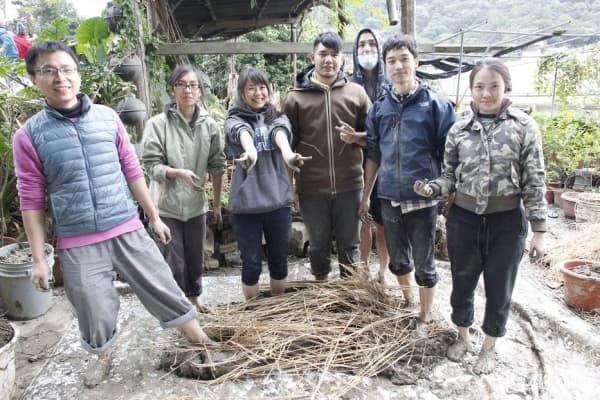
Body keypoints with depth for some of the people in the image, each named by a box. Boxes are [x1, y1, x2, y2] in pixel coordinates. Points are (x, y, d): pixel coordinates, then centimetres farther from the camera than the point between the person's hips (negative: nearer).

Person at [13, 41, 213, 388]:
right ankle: (102, 355, 43)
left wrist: (154, 216, 10)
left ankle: (198, 337, 31)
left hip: (128, 230, 1)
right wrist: (39, 258, -1)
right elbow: (32, 200, -2)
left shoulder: (108, 117, 0)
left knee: (164, 289, 9)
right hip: (78, 244, -1)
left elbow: (132, 172, 6)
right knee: (95, 311, 12)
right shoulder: (29, 136, -6)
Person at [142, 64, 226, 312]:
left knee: (196, 257, 18)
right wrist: (178, 173, -29)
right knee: (173, 260, 5)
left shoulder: (209, 126, -3)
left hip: (196, 204, 4)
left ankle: (193, 298, 41)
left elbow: (217, 167, 3)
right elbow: (151, 165, -12)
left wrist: (217, 203, 6)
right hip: (167, 205, -3)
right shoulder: (157, 124, -13)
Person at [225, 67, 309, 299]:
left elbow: (279, 133, -16)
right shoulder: (235, 120, 3)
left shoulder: (278, 118, 8)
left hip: (278, 201, 2)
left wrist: (287, 152, -40)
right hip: (246, 203, -2)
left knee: (279, 261, 14)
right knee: (251, 264, 7)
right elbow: (243, 132, -22)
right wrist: (250, 151, -47)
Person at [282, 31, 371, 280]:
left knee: (349, 244, 14)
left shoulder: (356, 93, 4)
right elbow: (287, 143, 2)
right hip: (311, 188, -1)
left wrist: (356, 137, -12)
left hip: (350, 185, 1)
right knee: (318, 246, 15)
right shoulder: (295, 97, 0)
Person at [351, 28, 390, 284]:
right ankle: (363, 269, 25)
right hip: (358, 162, 0)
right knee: (362, 220, 8)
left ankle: (383, 270, 23)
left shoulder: (390, 85, 3)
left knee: (383, 222, 7)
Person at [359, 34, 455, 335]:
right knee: (398, 259, 18)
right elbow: (373, 156, 10)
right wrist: (365, 197, 10)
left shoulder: (436, 105, -6)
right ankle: (406, 301, 42)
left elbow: (448, 155, -5)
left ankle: (424, 318, 30)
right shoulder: (378, 108, 5)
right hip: (389, 198, 3)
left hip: (423, 198, -3)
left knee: (424, 264, 11)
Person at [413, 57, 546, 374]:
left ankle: (489, 347, 37)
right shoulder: (459, 129, -1)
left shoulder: (523, 126, -7)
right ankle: (463, 336, 42)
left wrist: (539, 229, -6)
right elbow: (451, 176, 5)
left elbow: (534, 182, -5)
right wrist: (432, 188, -16)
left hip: (507, 221, -2)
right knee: (462, 282, 17)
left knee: (499, 288, 13)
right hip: (464, 219, 2)